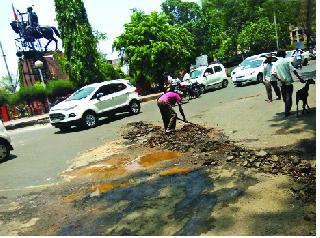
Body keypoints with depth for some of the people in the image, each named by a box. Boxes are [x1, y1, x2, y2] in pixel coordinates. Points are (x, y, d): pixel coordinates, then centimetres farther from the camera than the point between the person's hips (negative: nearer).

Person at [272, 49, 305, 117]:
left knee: (284, 97, 17)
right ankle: (287, 112, 1)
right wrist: (300, 78, -10)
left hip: (282, 83, 4)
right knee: (288, 96, 2)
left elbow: (273, 73, -8)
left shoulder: (275, 63, 6)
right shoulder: (286, 60, -3)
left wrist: (279, 79, -10)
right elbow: (293, 70, -12)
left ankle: (287, 109, 32)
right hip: (288, 81, -3)